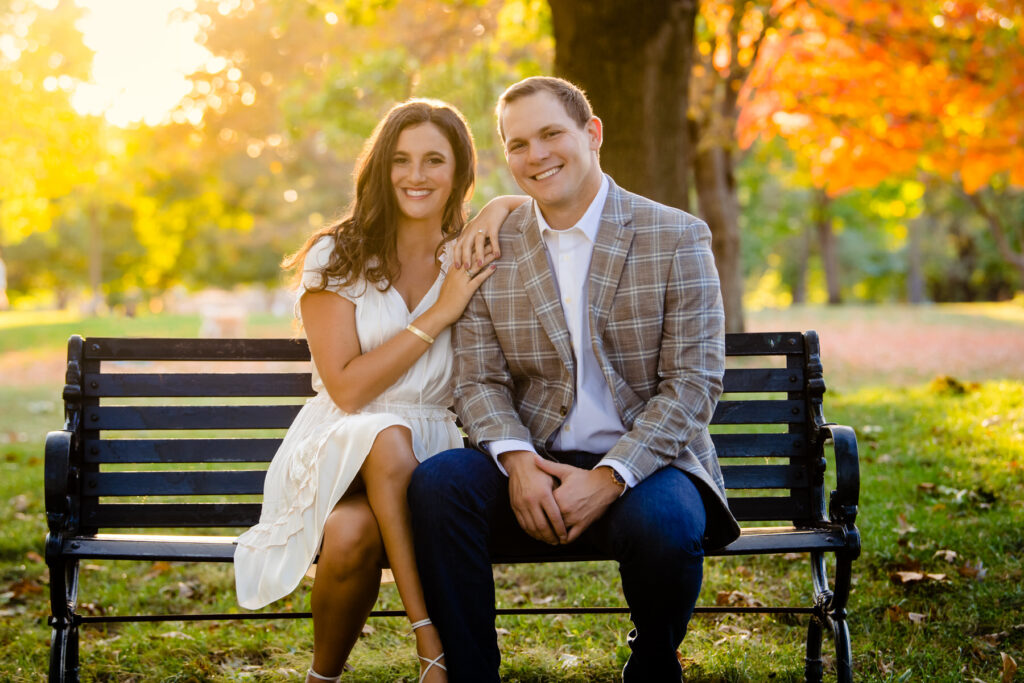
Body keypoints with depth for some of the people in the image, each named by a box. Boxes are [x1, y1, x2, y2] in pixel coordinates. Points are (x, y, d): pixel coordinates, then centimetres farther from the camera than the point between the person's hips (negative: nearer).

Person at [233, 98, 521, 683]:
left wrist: (497, 213, -1)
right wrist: (439, 315, -13)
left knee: (353, 532, -35)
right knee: (390, 438, -39)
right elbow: (348, 389, -9)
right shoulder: (335, 258, -1)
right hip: (343, 450, -1)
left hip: (431, 457, 2)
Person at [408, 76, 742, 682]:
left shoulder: (678, 239, -1)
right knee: (436, 484, -27)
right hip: (534, 468, 2)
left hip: (643, 466, -2)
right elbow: (479, 380, 3)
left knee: (662, 525, -35)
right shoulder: (490, 250, 8)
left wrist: (608, 477, -19)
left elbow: (695, 383, -7)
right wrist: (516, 461, -18)